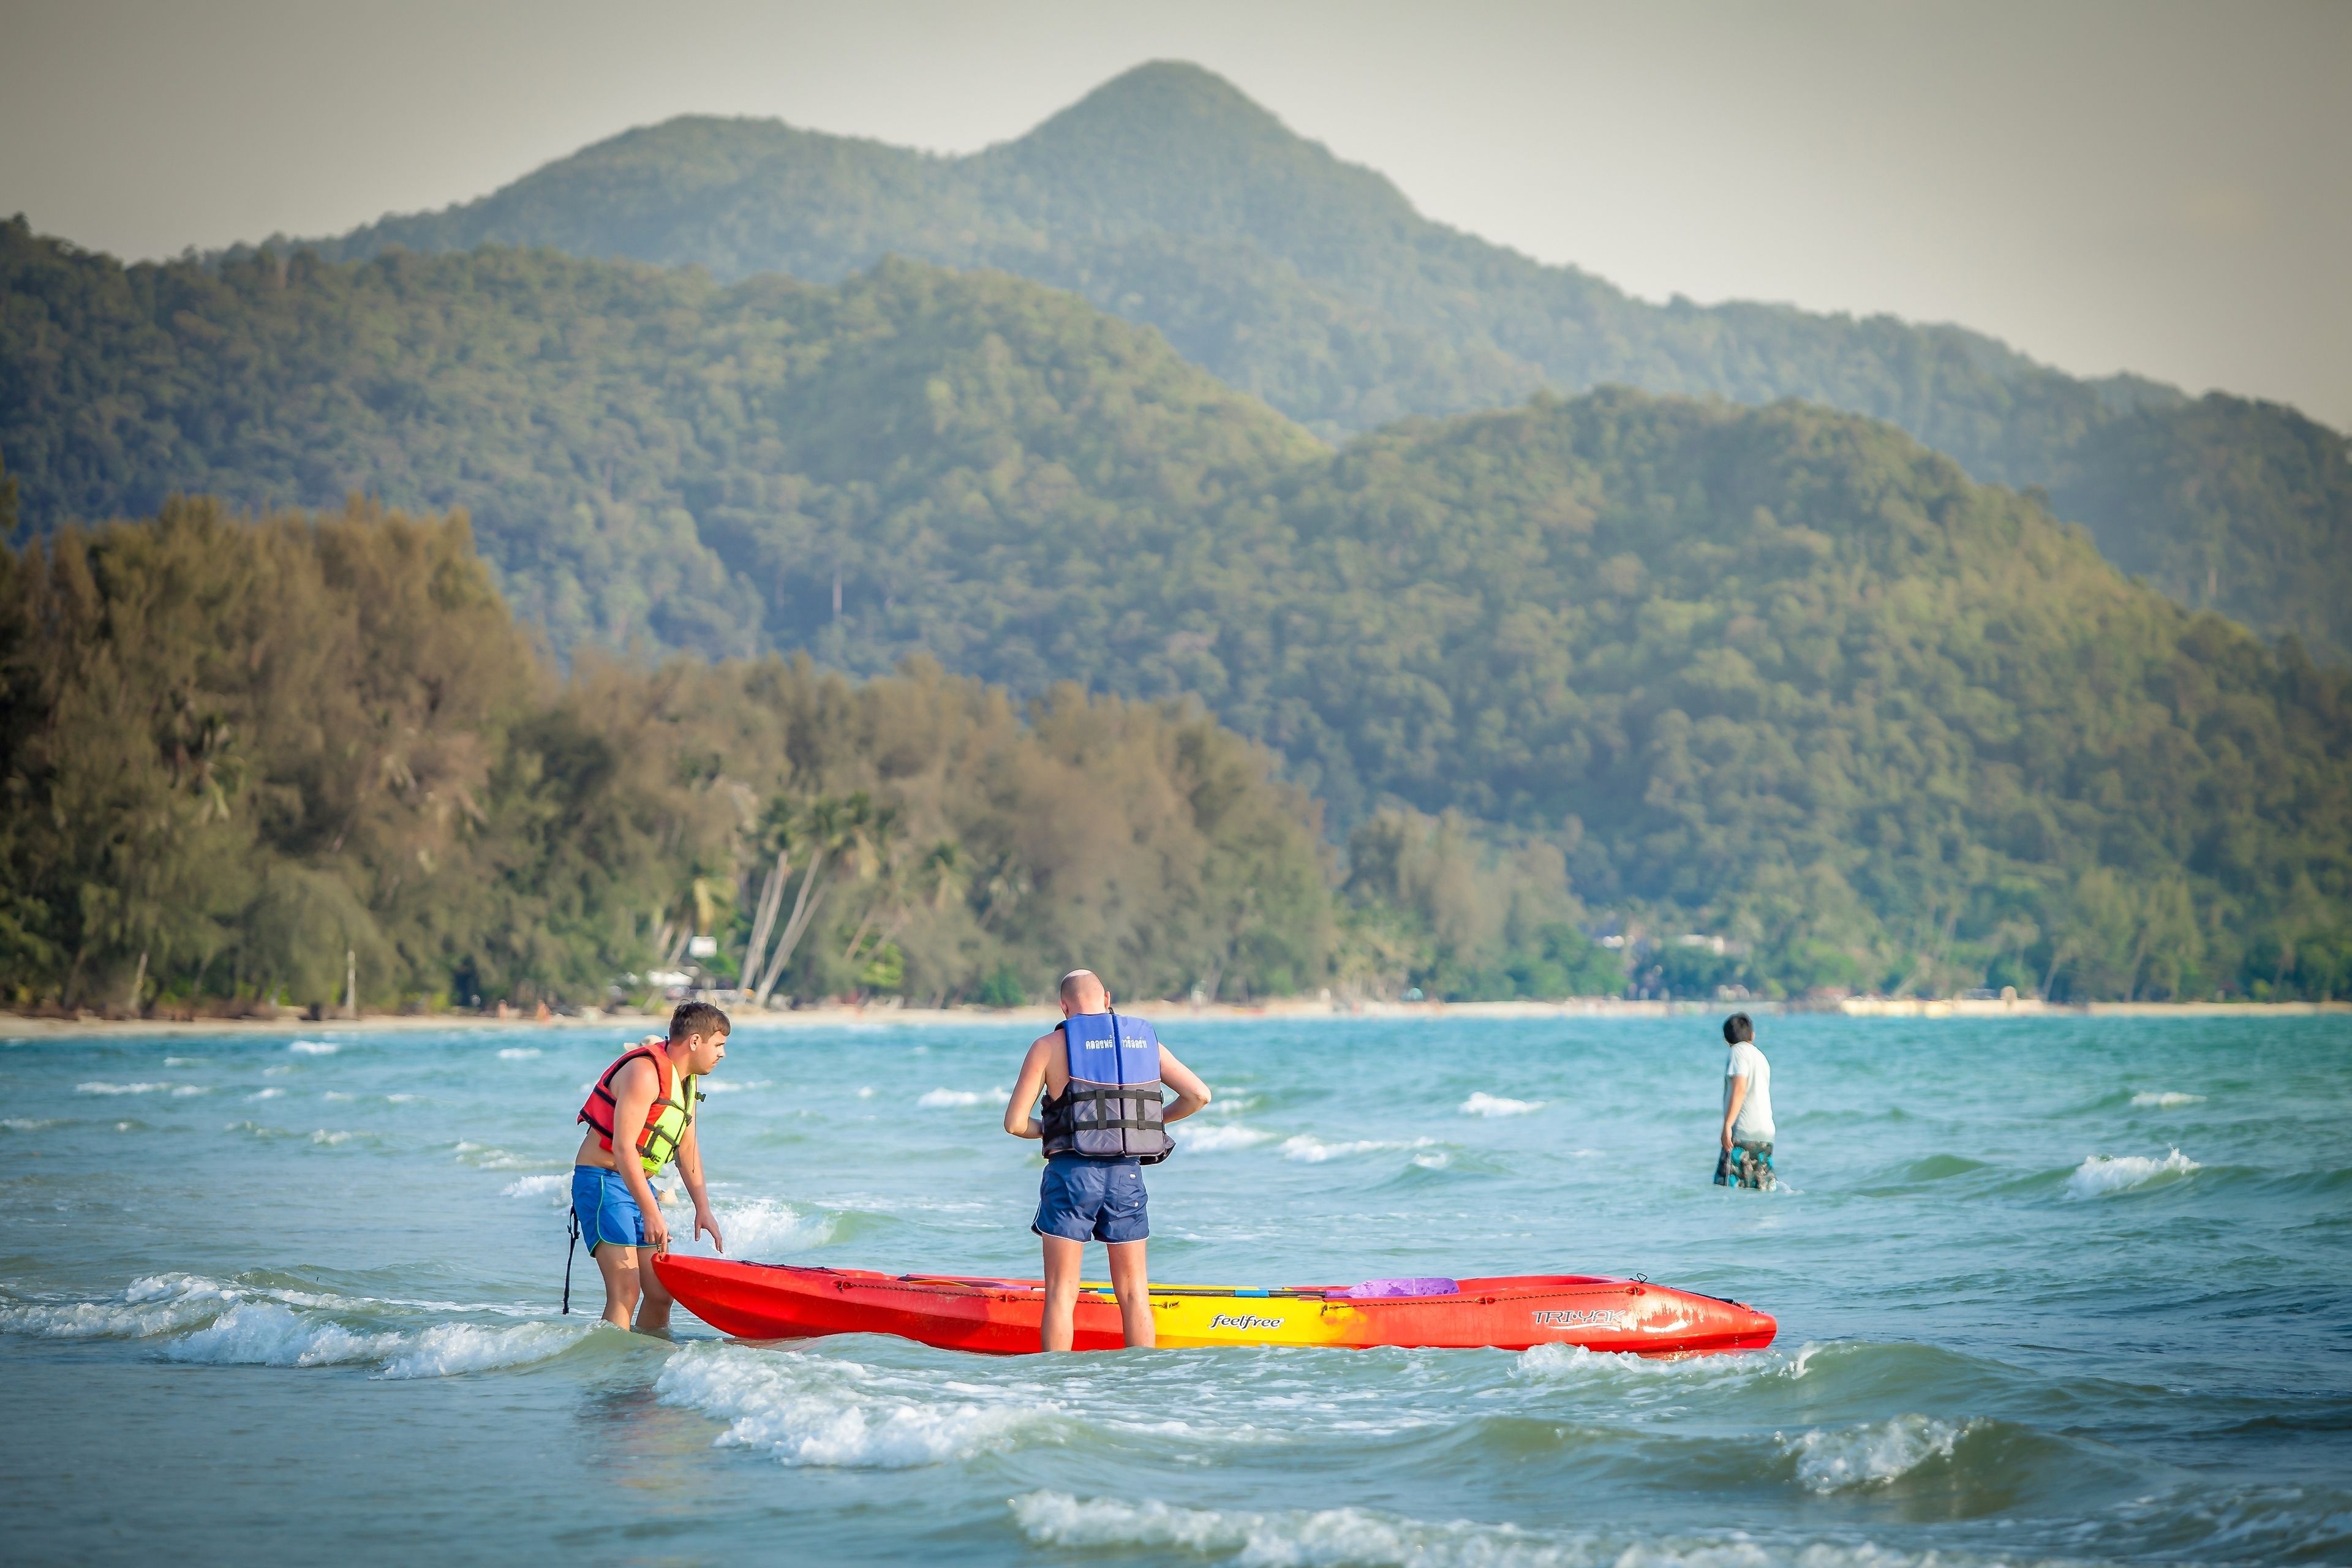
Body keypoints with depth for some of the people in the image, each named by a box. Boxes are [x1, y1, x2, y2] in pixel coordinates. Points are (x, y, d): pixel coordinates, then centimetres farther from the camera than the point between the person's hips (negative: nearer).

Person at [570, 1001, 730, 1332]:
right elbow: (623, 1147, -26)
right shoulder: (645, 1073, -19)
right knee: (626, 1291, -20)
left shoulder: (686, 1079, 12)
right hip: (602, 1182, -9)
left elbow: (687, 1146, 21)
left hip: (639, 1185, 9)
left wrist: (703, 1208, 17)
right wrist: (652, 1213, -29)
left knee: (661, 1293, 5)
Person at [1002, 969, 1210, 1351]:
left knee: (1061, 1294, 2)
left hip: (1072, 1174, -2)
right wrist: (1157, 1119, 20)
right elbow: (1199, 1095, 4)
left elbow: (1015, 1123, -2)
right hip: (1127, 1176, 3)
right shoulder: (1144, 1040, 10)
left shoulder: (1048, 1047, 1)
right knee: (1134, 1294, 10)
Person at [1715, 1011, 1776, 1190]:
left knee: (1729, 1186, -12)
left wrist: (1727, 1125, -18)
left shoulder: (1739, 1051, -3)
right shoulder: (1761, 1056, 21)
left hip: (1744, 1132, -8)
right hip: (1766, 1134, 8)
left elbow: (1740, 1089, -14)